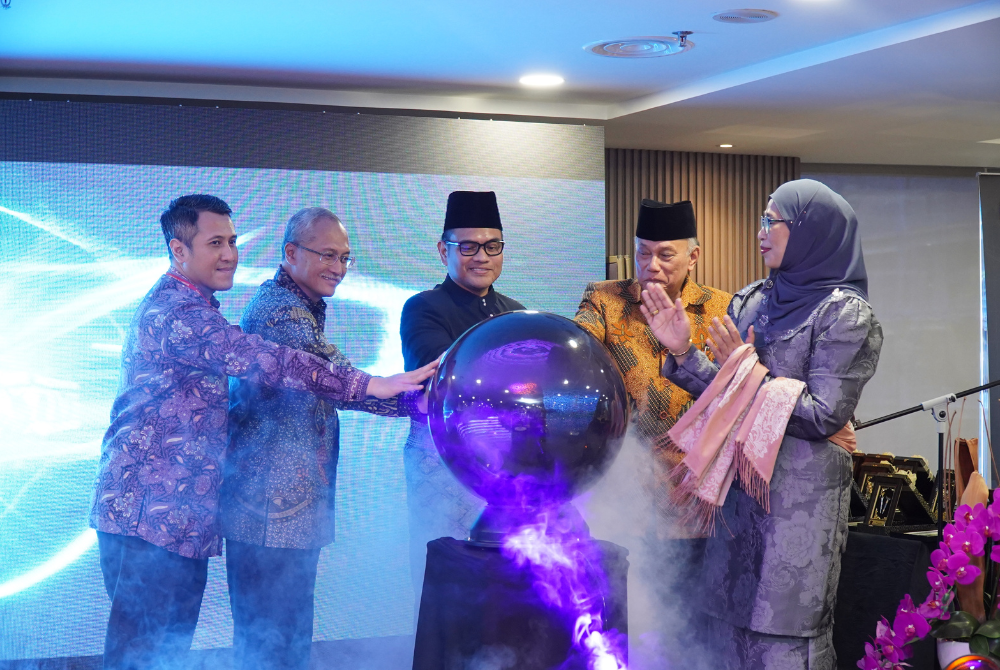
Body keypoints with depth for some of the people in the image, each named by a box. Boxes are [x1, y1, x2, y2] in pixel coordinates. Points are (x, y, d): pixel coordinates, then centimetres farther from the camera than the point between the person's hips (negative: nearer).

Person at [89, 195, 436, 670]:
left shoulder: (189, 309, 21)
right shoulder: (177, 310, -15)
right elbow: (259, 359, -26)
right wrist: (370, 385, -28)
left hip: (180, 514, 11)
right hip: (150, 510, -11)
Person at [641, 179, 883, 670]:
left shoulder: (846, 313, -10)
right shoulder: (751, 302, 10)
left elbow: (824, 416, -15)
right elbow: (725, 392, 12)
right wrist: (683, 353, -1)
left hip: (799, 498, -7)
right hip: (738, 488, 7)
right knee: (728, 620, 12)